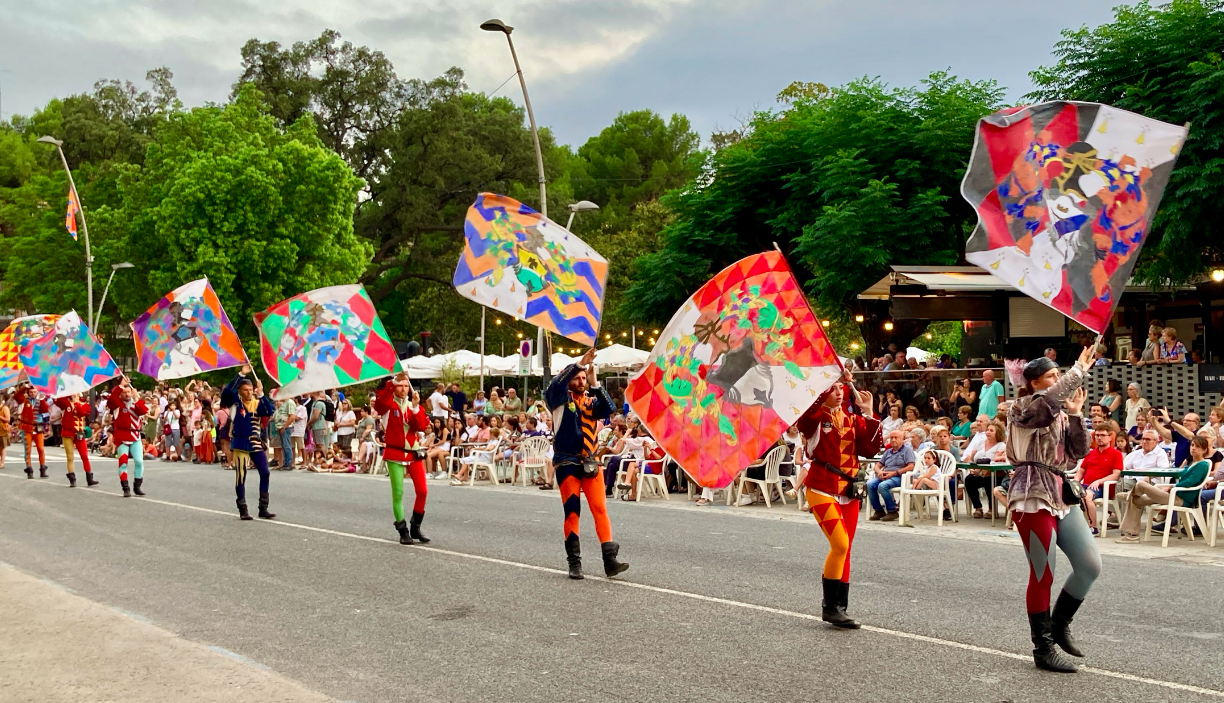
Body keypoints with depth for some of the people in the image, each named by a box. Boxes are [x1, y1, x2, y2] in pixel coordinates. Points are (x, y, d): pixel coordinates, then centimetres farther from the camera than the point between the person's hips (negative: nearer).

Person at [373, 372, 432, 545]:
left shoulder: (414, 405, 9)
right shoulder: (387, 405, 0)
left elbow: (421, 426, -6)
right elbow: (380, 398, -25)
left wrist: (416, 407, -17)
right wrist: (393, 381, -33)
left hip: (414, 453, 4)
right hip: (395, 453, -3)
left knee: (422, 491, 0)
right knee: (398, 494, -3)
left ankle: (415, 528, 16)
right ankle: (403, 531, 7)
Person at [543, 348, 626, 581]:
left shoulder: (592, 400, 11)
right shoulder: (561, 398, 3)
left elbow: (608, 409, -8)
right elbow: (557, 384, -18)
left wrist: (595, 384, -15)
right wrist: (579, 363, -26)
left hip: (590, 463, 3)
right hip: (567, 463, -3)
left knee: (600, 509, -5)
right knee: (572, 512, 0)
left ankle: (610, 559, -8)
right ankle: (574, 562, 6)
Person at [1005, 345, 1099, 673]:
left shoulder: (1060, 415, 19)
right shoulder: (1024, 408, -5)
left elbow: (1079, 452, 10)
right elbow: (1053, 397, -27)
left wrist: (1076, 414, 0)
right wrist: (1079, 368, -18)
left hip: (1062, 495, 8)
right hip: (1033, 497, -8)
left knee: (1090, 565, 3)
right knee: (1042, 576, -3)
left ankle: (1059, 623, 23)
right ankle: (1043, 648, 7)